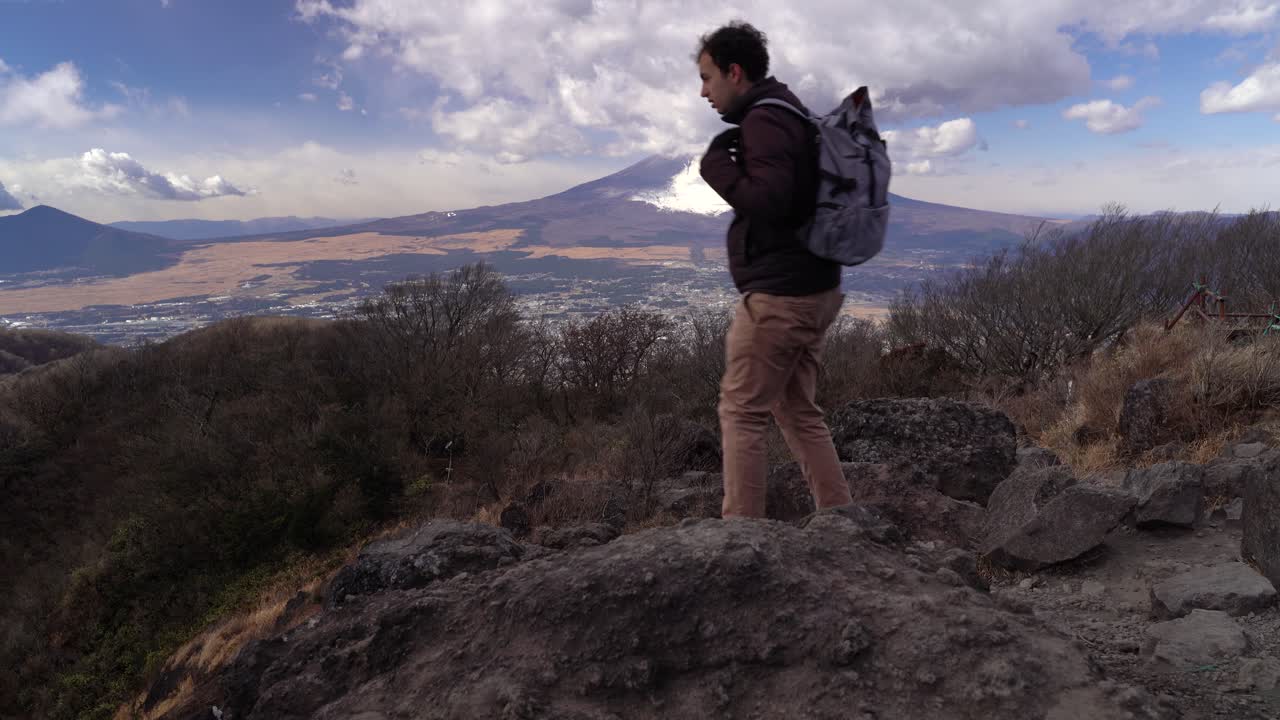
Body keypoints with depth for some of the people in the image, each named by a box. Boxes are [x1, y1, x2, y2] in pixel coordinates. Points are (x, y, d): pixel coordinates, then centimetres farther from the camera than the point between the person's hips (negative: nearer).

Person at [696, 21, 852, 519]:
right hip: (814, 289, 10)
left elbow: (768, 201, -25)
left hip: (777, 294, -10)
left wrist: (716, 164, -11)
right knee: (798, 411, 15)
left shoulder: (765, 120, -13)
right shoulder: (791, 114, 18)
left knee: (741, 414, -2)